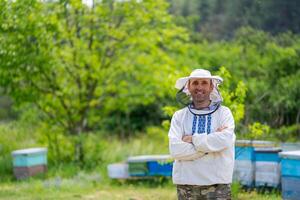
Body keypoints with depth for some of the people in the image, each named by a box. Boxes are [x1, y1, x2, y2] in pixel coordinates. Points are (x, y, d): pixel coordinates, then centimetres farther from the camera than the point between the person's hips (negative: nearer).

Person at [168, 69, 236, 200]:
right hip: (186, 183, 1)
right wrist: (211, 143, -11)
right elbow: (175, 149, -8)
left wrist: (192, 139, -7)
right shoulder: (179, 116, 7)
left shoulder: (224, 113, 5)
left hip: (217, 184, -1)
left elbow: (225, 140, -15)